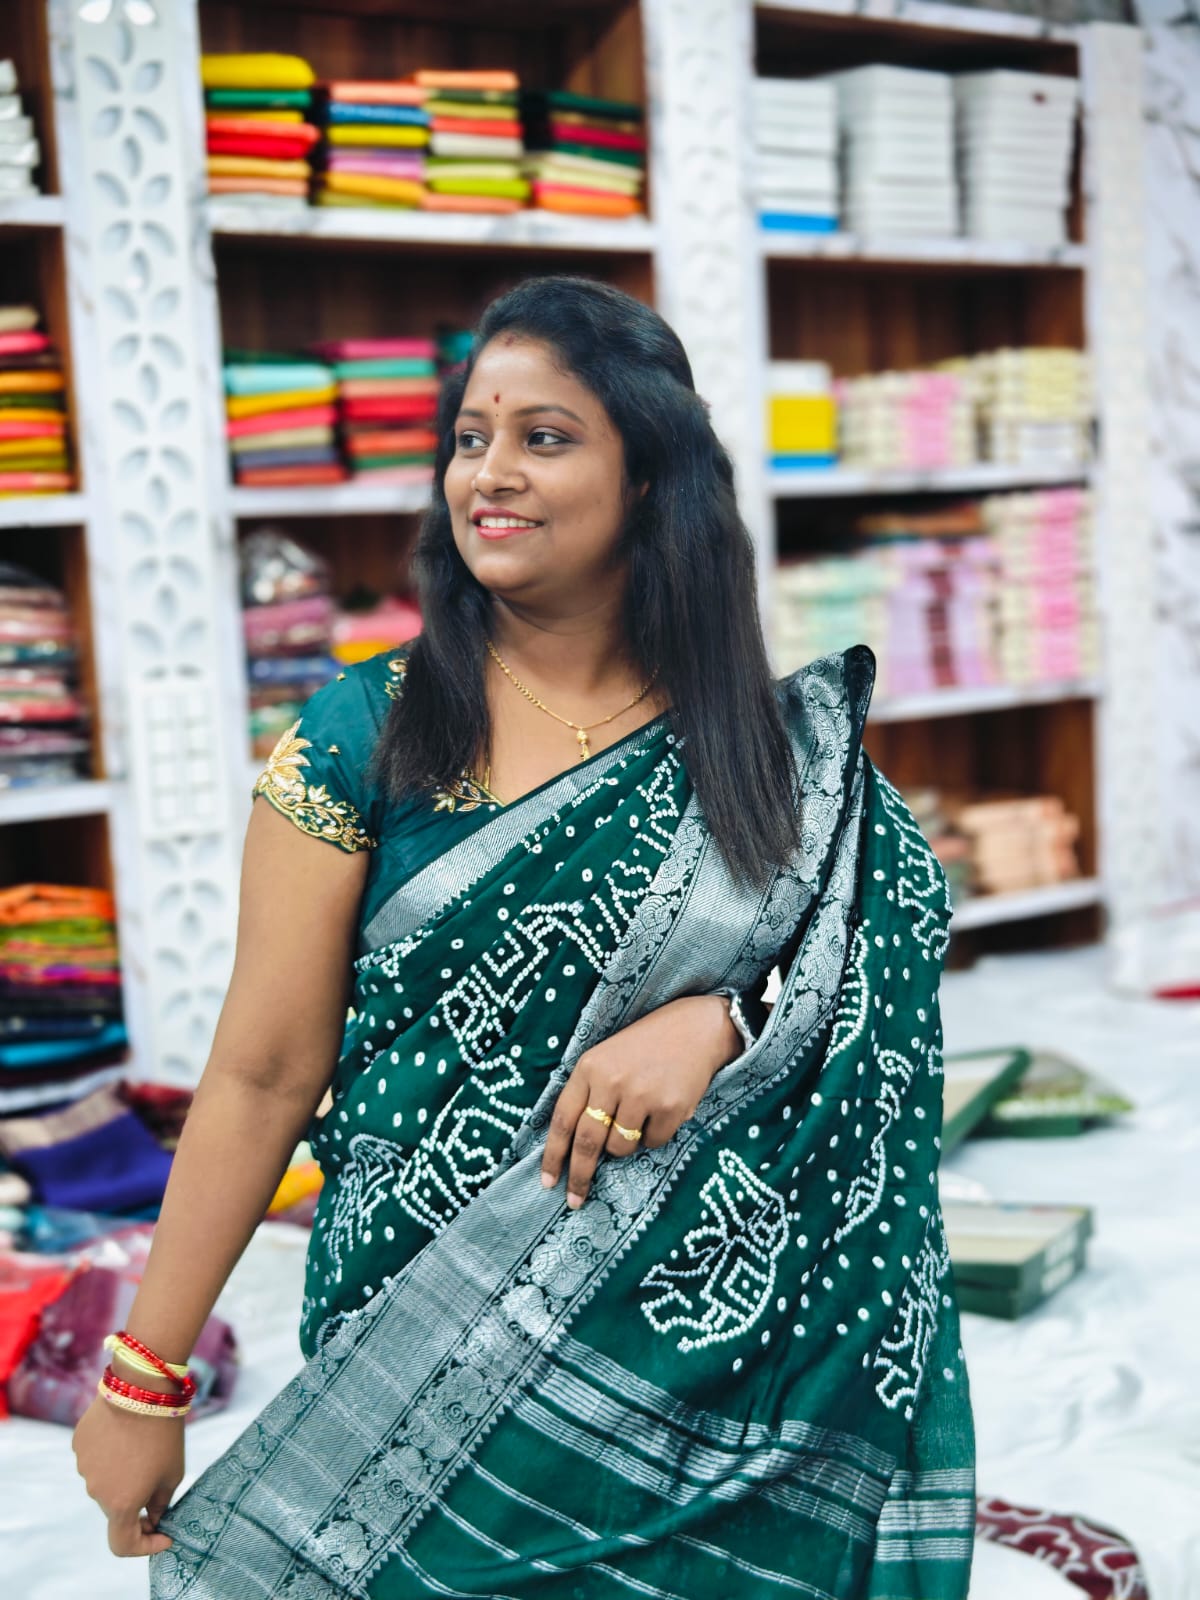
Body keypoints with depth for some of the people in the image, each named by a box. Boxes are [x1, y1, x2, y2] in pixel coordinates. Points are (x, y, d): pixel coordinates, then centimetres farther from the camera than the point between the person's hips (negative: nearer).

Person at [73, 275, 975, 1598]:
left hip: (703, 1370, 2)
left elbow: (897, 957, 3)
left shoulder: (780, 753, 0)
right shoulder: (366, 735, -6)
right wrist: (143, 1380, -6)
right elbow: (266, 1074, -6)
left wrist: (720, 1020, -17)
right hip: (419, 1365, -1)